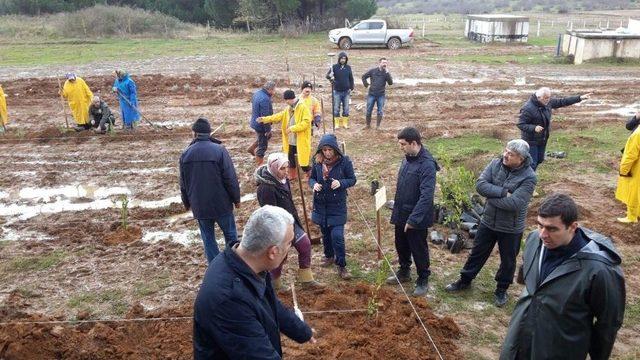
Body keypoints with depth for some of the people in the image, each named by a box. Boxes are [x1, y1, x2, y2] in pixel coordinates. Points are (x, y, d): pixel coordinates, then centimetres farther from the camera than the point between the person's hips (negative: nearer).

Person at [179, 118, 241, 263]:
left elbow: (183, 183, 9)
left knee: (208, 239, 13)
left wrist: (186, 202, 22)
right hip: (221, 204, -3)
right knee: (230, 235, 12)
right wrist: (236, 199, 0)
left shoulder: (186, 154, 0)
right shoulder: (219, 150, -13)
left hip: (199, 206, 3)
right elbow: (231, 178, -13)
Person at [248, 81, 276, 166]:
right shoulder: (265, 99, -30)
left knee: (268, 136, 32)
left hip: (255, 122, 9)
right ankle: (259, 166, 17)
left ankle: (252, 148, 40)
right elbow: (265, 116, -28)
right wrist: (268, 129, -18)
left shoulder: (257, 93, 2)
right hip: (261, 125, -9)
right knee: (262, 146, 5)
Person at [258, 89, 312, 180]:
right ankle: (292, 175, 37)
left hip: (301, 140, -9)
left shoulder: (303, 107, -17)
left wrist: (292, 128, -26)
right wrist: (265, 119, 2)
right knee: (290, 157, 19)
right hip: (291, 140, 9)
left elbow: (306, 122, -24)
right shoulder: (289, 108, 10)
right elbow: (279, 116, 11)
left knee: (303, 159, -5)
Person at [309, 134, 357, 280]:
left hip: (337, 205, -4)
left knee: (337, 236, -8)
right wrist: (314, 184, -13)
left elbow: (352, 179, -4)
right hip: (321, 204, 4)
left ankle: (342, 266, 6)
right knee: (325, 233, 18)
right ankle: (329, 256, 41)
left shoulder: (344, 161, -12)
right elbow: (312, 177, 10)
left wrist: (341, 183, -23)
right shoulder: (317, 161, -3)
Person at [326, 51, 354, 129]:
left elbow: (351, 78, 11)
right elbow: (327, 75, -11)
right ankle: (336, 123, 12)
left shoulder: (348, 67, 4)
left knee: (346, 109, 8)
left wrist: (351, 88, 4)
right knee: (336, 109, 3)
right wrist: (330, 76, -34)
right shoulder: (334, 67, -4)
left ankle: (345, 123, 18)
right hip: (337, 91, -2)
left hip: (346, 92, 2)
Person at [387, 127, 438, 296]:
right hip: (401, 214, 8)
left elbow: (426, 195, -27)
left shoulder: (427, 164, -22)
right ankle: (404, 272, 42)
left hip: (417, 218, -8)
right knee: (401, 245, 21)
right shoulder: (407, 159, 4)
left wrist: (413, 219, -29)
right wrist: (396, 211, 15)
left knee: (419, 249, 7)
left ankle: (423, 280, 26)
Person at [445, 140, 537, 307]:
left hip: (511, 228, -3)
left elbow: (514, 203, -30)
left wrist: (491, 195, -20)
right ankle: (465, 280, 40)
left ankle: (501, 290, 39)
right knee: (477, 253, 20)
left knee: (508, 261, 17)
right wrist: (503, 192, -28)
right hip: (488, 222, 4)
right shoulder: (495, 164, -8)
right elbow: (480, 184, -19)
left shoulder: (529, 177, -22)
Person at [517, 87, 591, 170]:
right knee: (532, 163, -4)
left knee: (539, 160, 20)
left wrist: (580, 98, 4)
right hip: (531, 141, -8)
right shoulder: (528, 108, -25)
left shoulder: (548, 102, -2)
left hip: (543, 139, 9)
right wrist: (534, 128, -38)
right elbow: (520, 125, -23)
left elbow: (562, 101, 7)